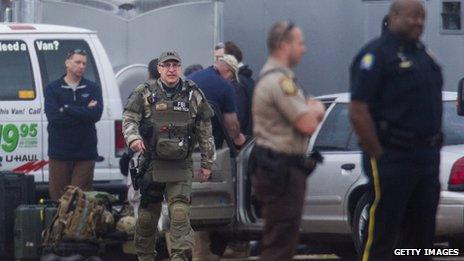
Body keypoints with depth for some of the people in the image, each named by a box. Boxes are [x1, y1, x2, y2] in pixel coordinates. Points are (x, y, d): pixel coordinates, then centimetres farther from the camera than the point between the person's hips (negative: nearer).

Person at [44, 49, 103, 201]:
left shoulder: (93, 89, 9)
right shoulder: (53, 89, 6)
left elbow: (96, 114, -8)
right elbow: (53, 116, -10)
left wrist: (66, 109, -9)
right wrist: (84, 112, -9)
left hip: (85, 152, 0)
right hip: (59, 152, 0)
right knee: (57, 194, -1)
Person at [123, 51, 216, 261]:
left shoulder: (193, 95, 8)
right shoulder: (145, 94, 5)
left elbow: (205, 131, 12)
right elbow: (129, 118, -2)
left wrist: (206, 163, 11)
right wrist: (133, 137, -25)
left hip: (181, 165, 0)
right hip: (151, 163, 0)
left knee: (180, 211, -14)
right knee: (148, 214, 7)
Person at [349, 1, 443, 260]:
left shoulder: (423, 54, 16)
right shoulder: (377, 54, -10)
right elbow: (358, 112, -16)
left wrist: (433, 150, 14)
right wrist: (379, 156, -16)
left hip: (427, 158, 8)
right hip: (392, 158, -8)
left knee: (422, 236, 12)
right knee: (381, 238, -6)